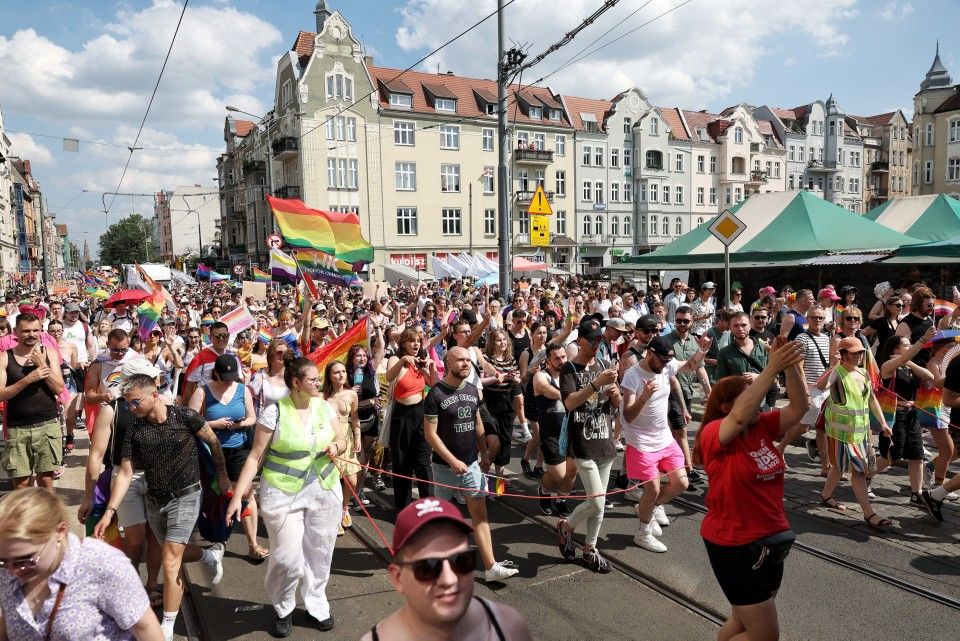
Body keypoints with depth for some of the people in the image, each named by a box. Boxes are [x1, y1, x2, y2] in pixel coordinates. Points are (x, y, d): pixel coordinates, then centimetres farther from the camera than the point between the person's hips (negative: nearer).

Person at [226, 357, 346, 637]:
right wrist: (237, 496, -12)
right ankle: (283, 609, 26)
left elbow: (342, 441, 10)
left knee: (319, 554, 12)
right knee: (288, 559, -2)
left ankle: (316, 606, 34)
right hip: (283, 494, -4)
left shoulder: (325, 407, 0)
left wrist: (336, 447, -14)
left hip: (325, 491, 4)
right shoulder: (274, 412, -13)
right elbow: (255, 456, -9)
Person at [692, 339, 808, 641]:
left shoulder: (763, 426, -1)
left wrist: (791, 366, -25)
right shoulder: (714, 434, -19)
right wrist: (772, 368, -41)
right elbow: (740, 417, -39)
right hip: (734, 544, -7)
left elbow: (799, 406, -9)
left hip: (770, 539, 7)